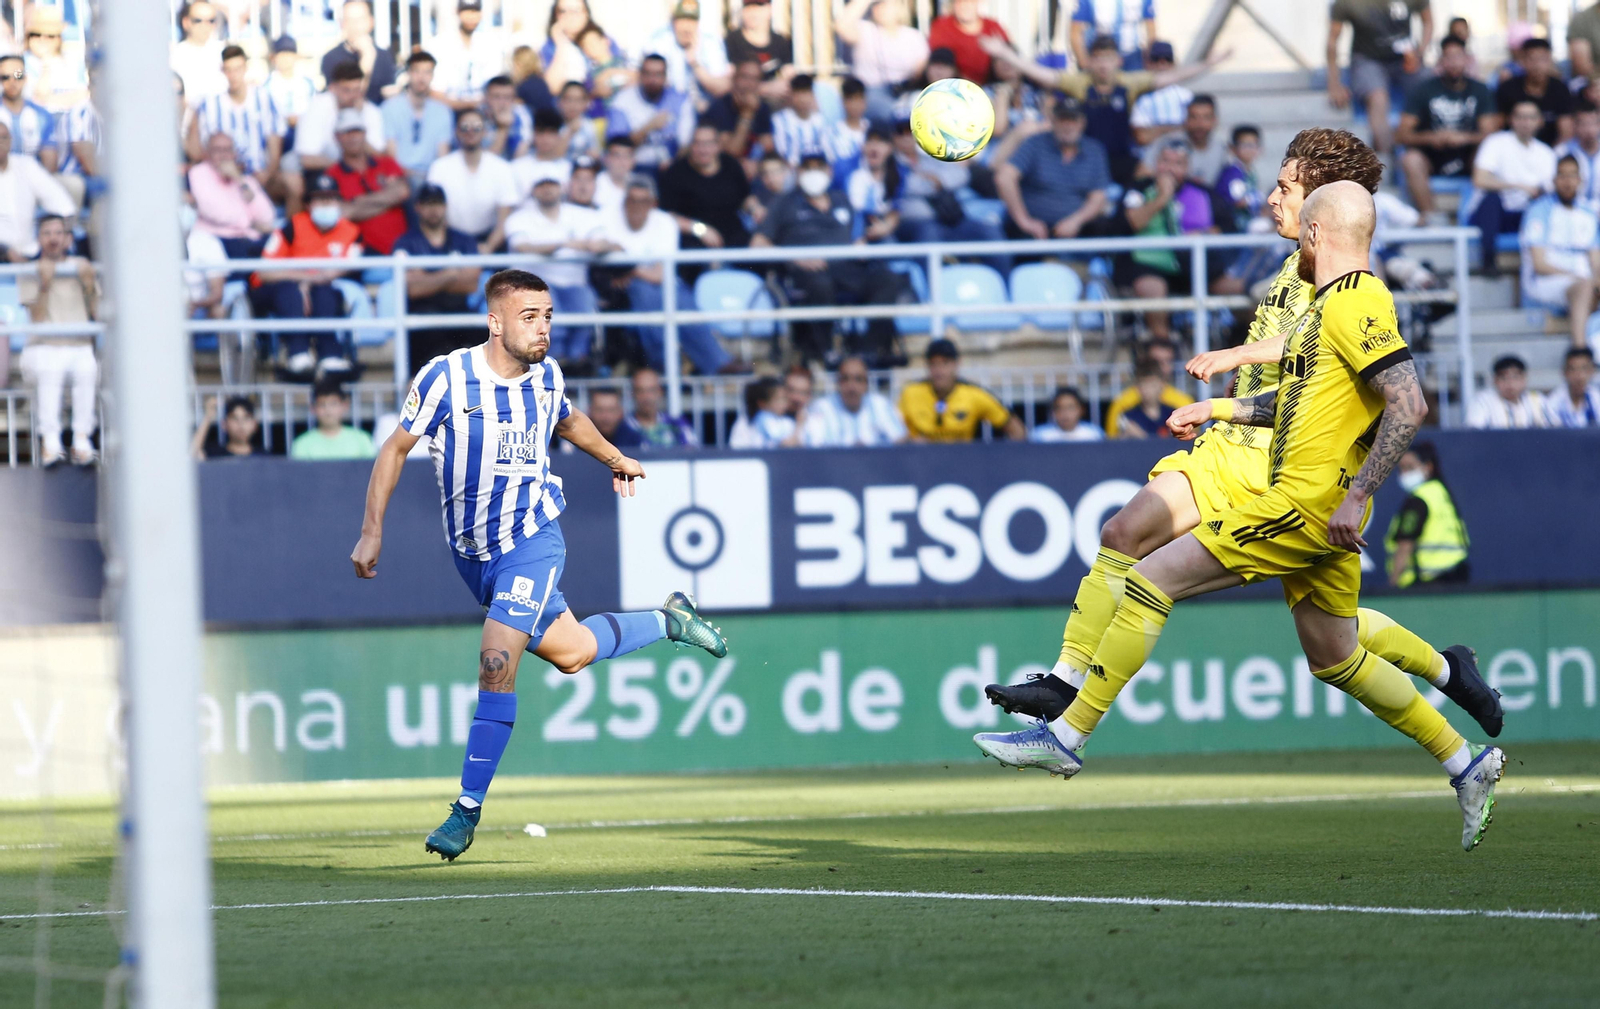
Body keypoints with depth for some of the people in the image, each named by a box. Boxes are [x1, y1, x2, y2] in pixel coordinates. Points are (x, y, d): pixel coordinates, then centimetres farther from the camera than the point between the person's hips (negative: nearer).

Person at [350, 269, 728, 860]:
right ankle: (667, 620, 40)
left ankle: (468, 811, -12)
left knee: (496, 662, -18)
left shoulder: (547, 375, -7)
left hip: (532, 539, -1)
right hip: (473, 551, 1)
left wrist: (615, 459, 35)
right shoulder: (447, 378, -17)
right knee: (570, 653, 11)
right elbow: (396, 449, -5)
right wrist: (372, 532, -10)